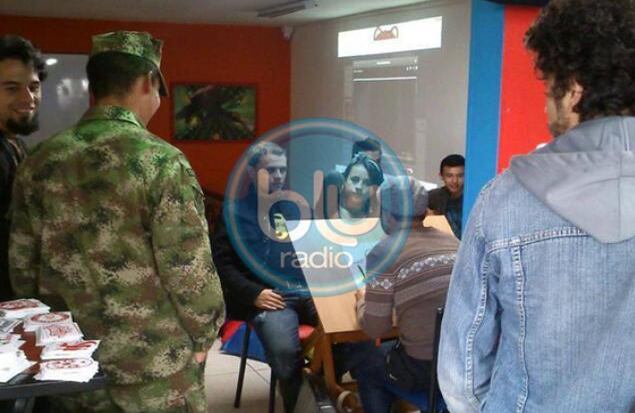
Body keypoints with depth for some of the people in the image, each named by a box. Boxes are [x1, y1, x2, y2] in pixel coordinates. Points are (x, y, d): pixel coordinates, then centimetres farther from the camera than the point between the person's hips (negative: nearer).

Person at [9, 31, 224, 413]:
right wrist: (203, 338, 0)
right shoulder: (162, 162, -17)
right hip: (155, 378, -5)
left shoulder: (39, 163, -1)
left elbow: (22, 271, 5)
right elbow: (190, 272, -17)